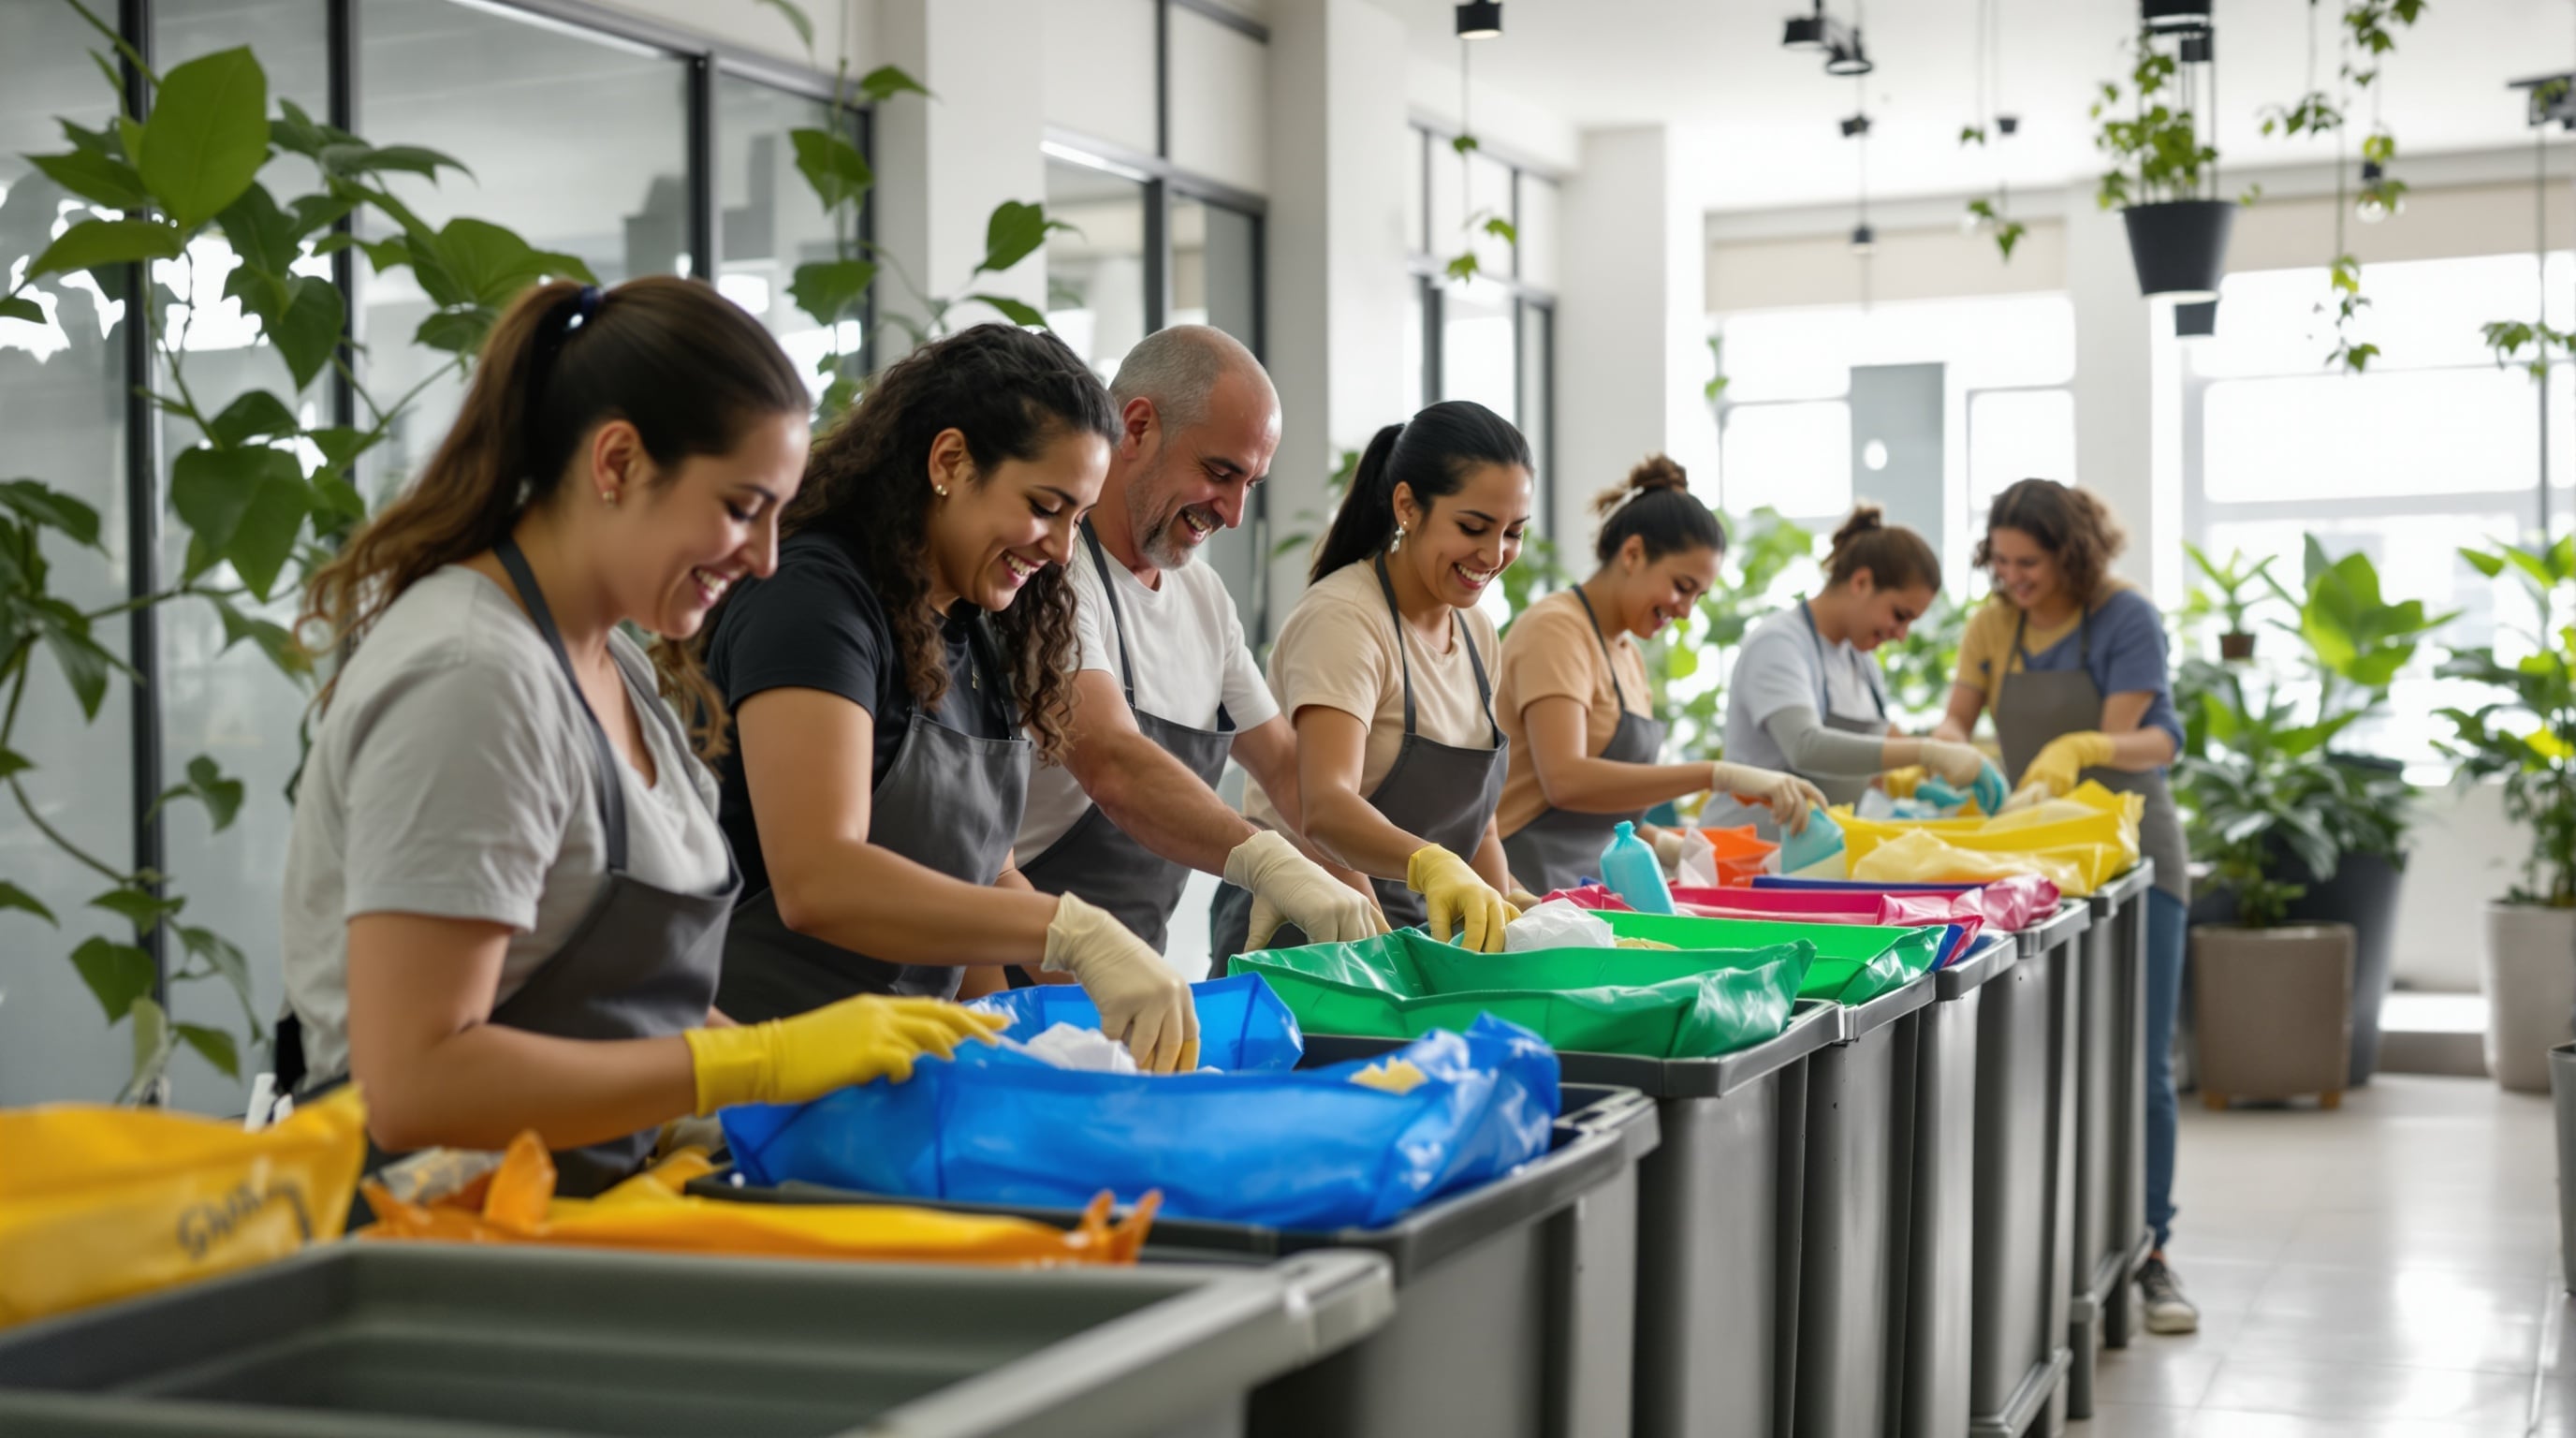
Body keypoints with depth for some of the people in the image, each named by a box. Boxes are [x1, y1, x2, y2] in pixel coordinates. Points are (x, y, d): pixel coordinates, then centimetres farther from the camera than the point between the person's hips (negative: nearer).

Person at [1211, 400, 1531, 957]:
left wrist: (1501, 925, 3)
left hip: (1416, 931, 7)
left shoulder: (1476, 630, 10)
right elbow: (1325, 806, -30)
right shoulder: (1342, 618, -16)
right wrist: (1432, 864, -47)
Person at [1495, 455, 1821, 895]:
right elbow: (1565, 780, -25)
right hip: (1533, 887, -8)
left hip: (1591, 886, 8)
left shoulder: (1627, 655, 17)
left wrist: (1663, 845, 4)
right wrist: (1719, 776, -28)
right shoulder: (1556, 630, -10)